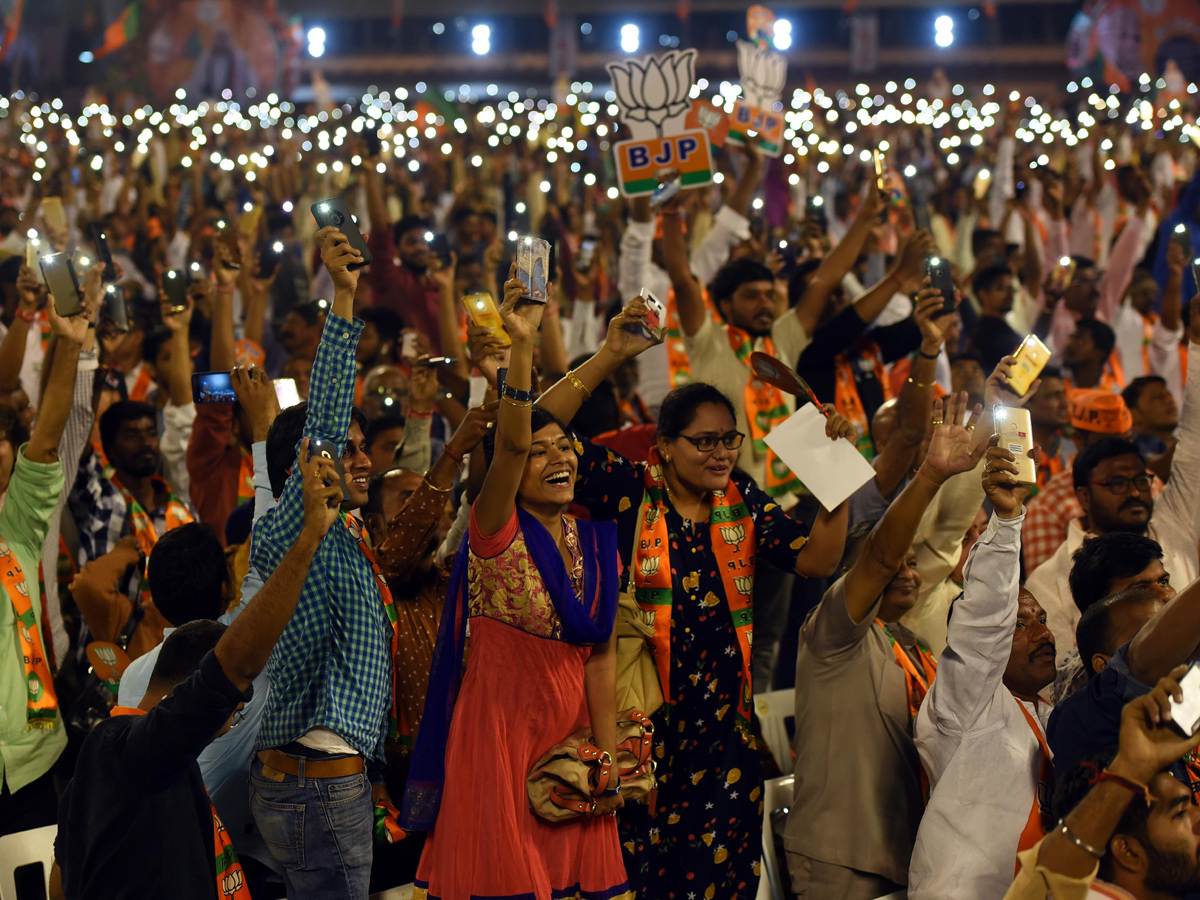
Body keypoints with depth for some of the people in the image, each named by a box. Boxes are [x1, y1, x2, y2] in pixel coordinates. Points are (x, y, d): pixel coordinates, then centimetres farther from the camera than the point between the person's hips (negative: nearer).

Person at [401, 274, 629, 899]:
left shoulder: (594, 539, 6)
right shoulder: (498, 534, -9)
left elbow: (600, 654, 4)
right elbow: (509, 446, -28)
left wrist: (609, 758, -2)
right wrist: (521, 347, -40)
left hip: (571, 724, 5)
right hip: (500, 725, -5)